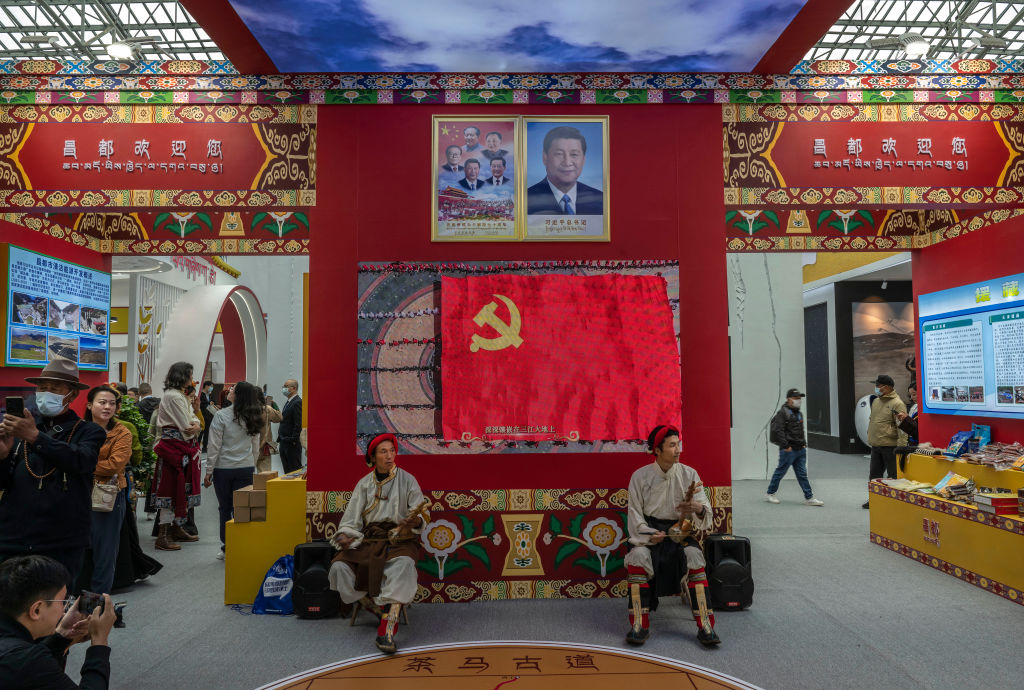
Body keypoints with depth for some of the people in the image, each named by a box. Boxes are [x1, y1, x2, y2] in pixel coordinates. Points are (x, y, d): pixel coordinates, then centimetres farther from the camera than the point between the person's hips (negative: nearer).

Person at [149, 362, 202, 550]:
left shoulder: (180, 395, 17)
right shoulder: (173, 396, -16)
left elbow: (193, 419, 11)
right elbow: (185, 426, -18)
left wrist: (195, 425, -10)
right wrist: (192, 429, 2)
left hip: (183, 449, 10)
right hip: (174, 448, -10)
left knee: (180, 490, 15)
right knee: (170, 490, -6)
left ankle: (176, 529, 25)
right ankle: (163, 536, -2)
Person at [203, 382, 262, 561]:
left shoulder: (221, 415, -11)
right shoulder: (253, 418, 2)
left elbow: (214, 446, -9)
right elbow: (256, 447, 9)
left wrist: (209, 471, -3)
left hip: (223, 468, -3)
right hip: (246, 469, 3)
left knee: (225, 509, 8)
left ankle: (227, 548, 14)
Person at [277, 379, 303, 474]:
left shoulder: (298, 402, -13)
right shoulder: (288, 402, 17)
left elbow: (298, 424, -19)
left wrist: (293, 441, -20)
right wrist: (280, 441, 16)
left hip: (292, 444, -10)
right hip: (284, 444, 10)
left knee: (295, 471, -5)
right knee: (287, 471, 12)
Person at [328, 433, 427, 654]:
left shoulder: (407, 480, 4)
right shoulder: (365, 484, 11)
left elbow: (423, 515, -1)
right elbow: (352, 517, 9)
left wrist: (415, 520, -25)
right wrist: (345, 535, -12)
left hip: (399, 539, -3)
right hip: (369, 539, 3)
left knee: (404, 564, -37)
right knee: (339, 567, -23)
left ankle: (387, 628, -34)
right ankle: (381, 611, -10)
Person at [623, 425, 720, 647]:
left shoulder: (689, 474, 2)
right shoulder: (640, 476, -1)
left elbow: (706, 509, -4)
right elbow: (634, 513, -1)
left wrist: (699, 509, -29)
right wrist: (649, 535, -18)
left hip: (680, 530, 1)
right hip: (649, 530, -1)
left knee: (694, 556, -29)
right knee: (638, 556, -30)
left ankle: (705, 626, -22)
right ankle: (639, 625, -22)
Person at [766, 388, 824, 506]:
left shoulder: (799, 413, 17)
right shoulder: (783, 413, -11)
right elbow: (777, 430, -18)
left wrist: (803, 443, 17)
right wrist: (785, 446, -20)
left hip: (800, 449, 8)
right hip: (788, 450, -8)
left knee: (802, 474, 7)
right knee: (780, 471, 1)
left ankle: (809, 498, 9)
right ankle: (770, 494, 14)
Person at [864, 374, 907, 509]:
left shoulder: (897, 404, -13)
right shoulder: (876, 401, 13)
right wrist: (870, 437, 18)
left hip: (890, 446, -8)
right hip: (875, 445, 8)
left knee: (893, 475, 2)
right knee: (874, 474, 15)